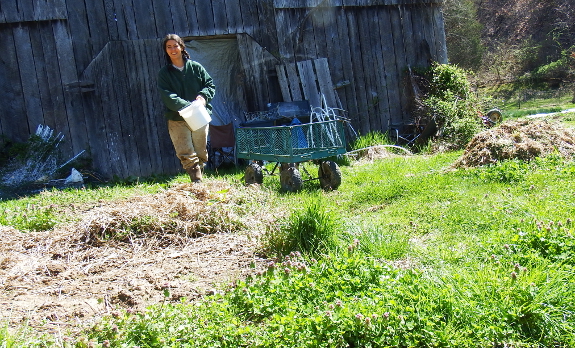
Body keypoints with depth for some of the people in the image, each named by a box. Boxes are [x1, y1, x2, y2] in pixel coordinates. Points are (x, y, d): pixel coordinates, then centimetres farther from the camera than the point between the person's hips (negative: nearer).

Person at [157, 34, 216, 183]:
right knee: (186, 154, -11)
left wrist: (203, 96, -12)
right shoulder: (164, 73, 3)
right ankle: (197, 182, -11)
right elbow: (168, 97, -8)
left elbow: (210, 84, 11)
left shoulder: (196, 67, 8)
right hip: (177, 120, -2)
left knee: (201, 153, 6)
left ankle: (199, 179, 19)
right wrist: (187, 106, -23)